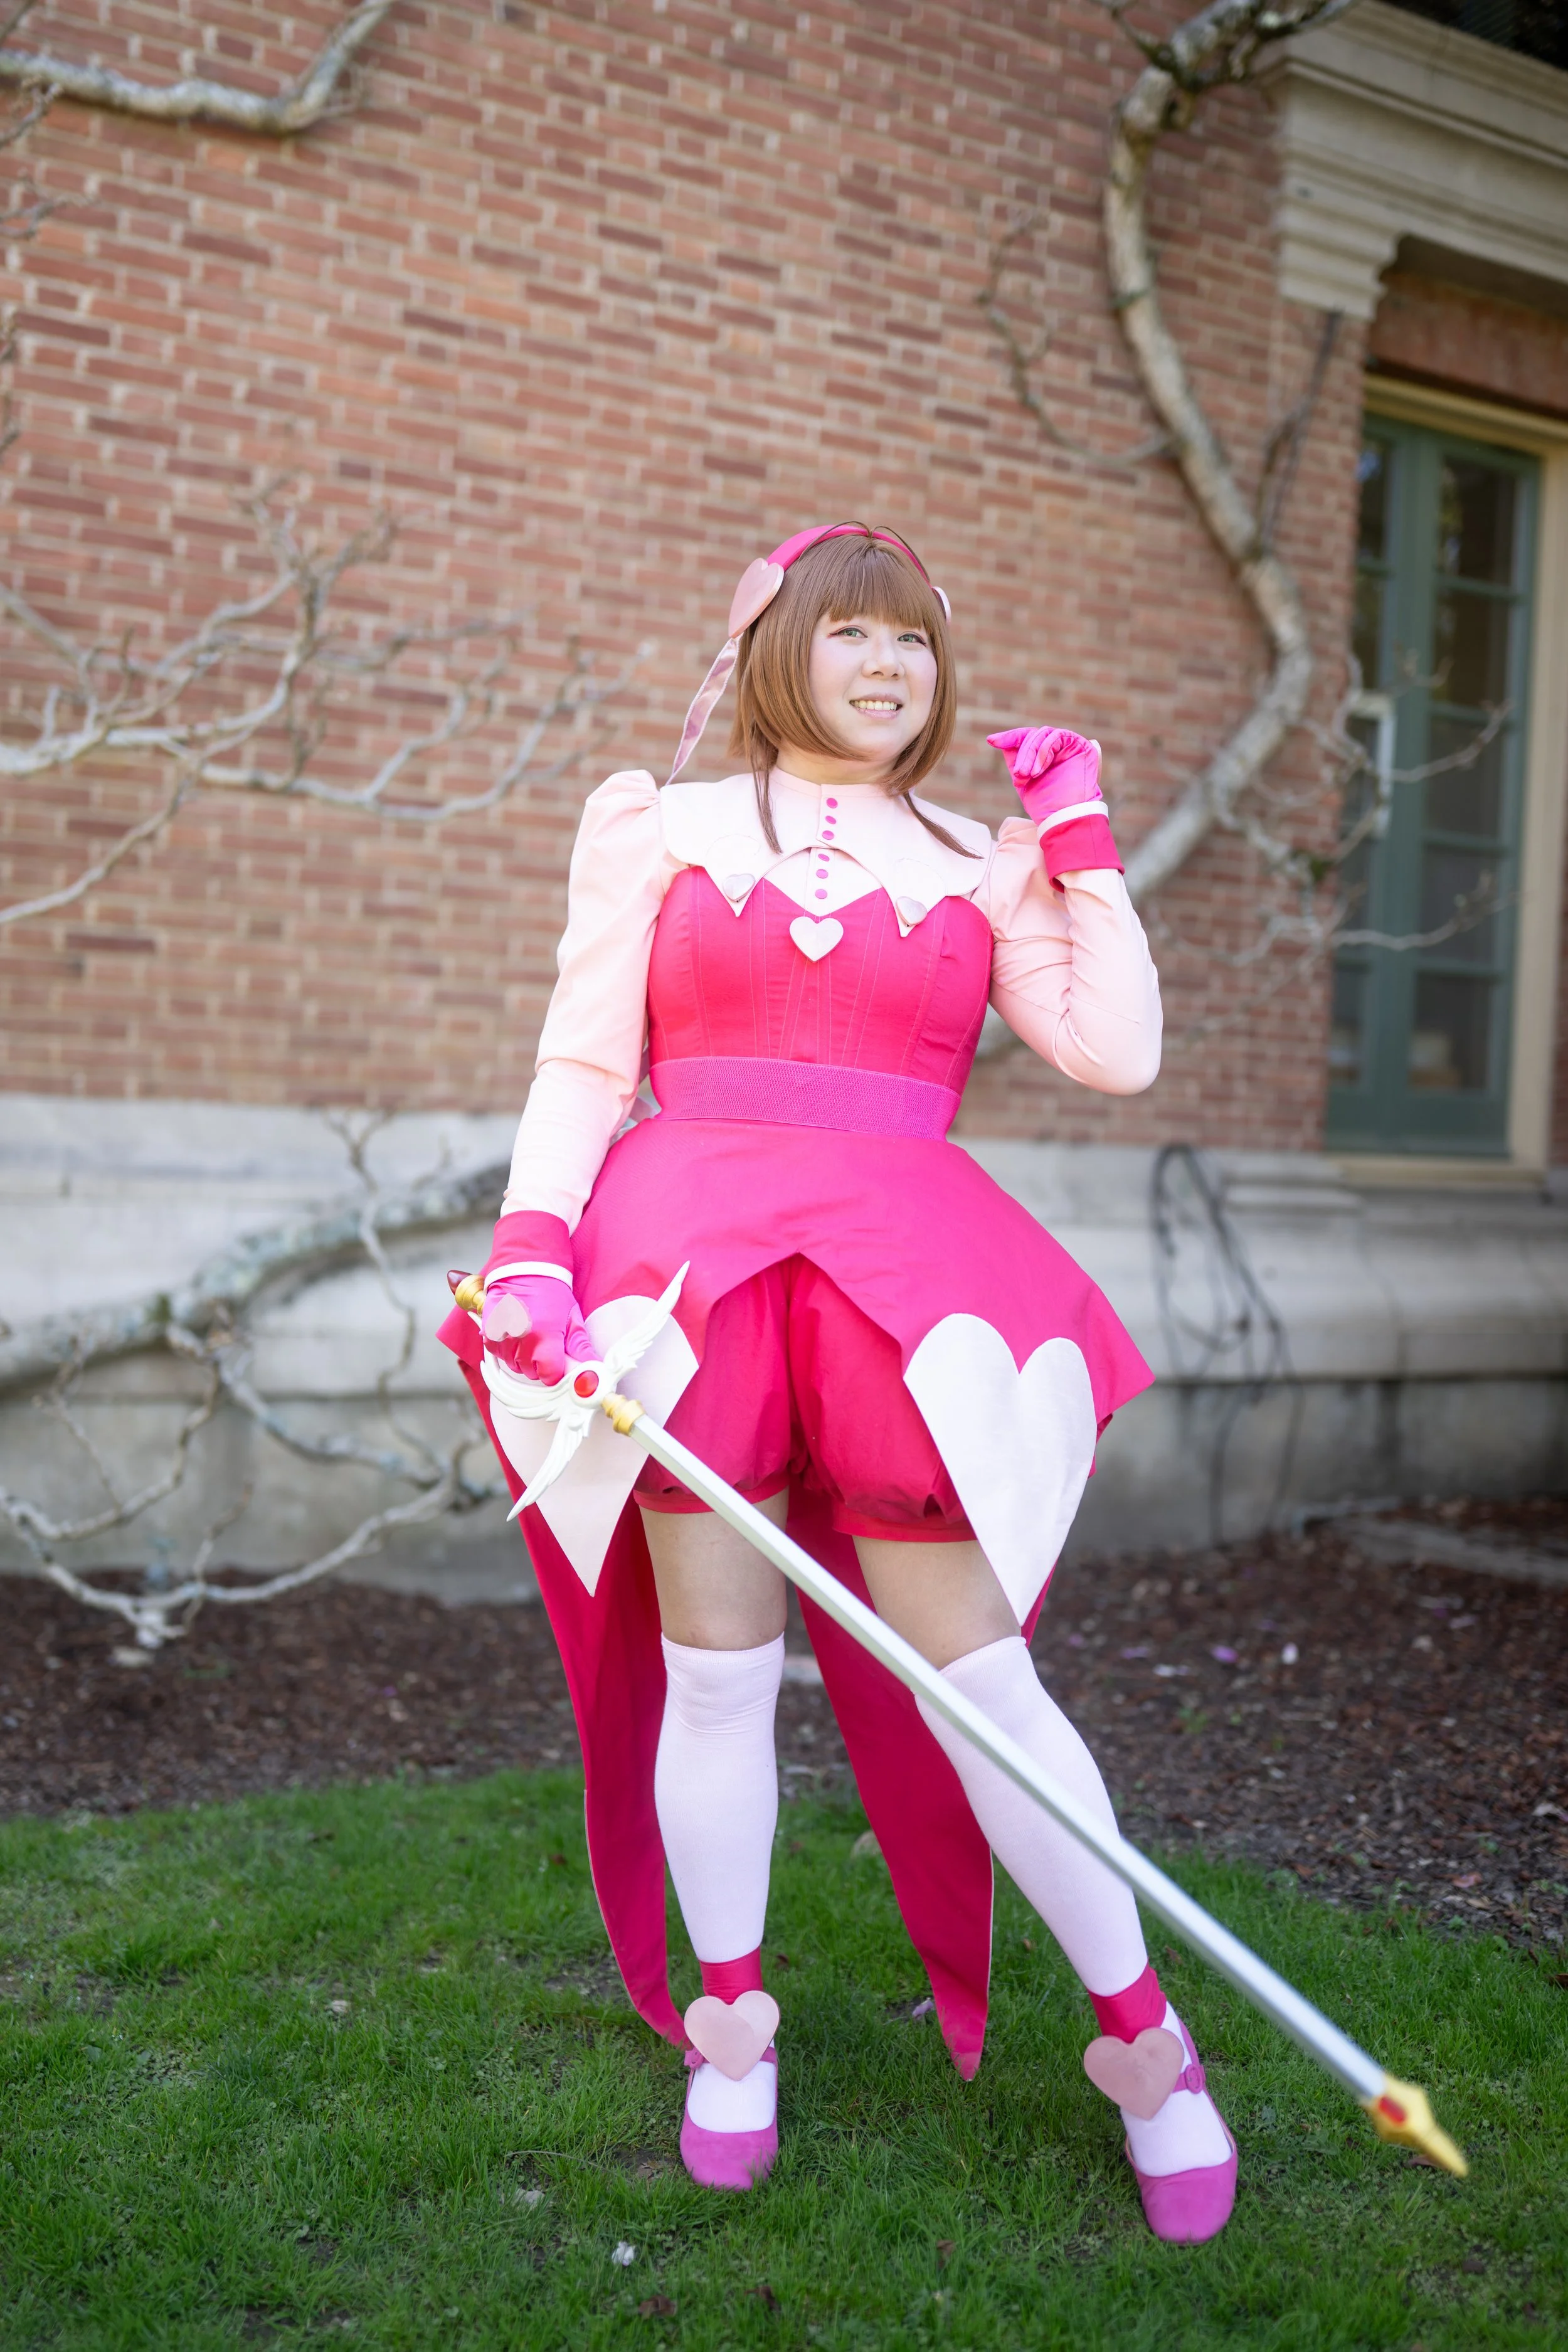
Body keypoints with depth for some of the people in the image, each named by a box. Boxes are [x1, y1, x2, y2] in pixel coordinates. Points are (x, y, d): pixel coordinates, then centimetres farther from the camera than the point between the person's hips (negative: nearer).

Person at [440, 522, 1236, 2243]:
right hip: (687, 1250, 0)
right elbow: (583, 1065, 8)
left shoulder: (985, 867, 17)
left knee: (973, 1668, -2)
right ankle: (731, 2020, 23)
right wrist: (532, 1244, -7)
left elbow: (1117, 1053, 4)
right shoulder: (659, 828, 14)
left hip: (908, 1270, 0)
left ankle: (1143, 2038, 13)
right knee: (714, 1665, 3)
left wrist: (1079, 840, 8)